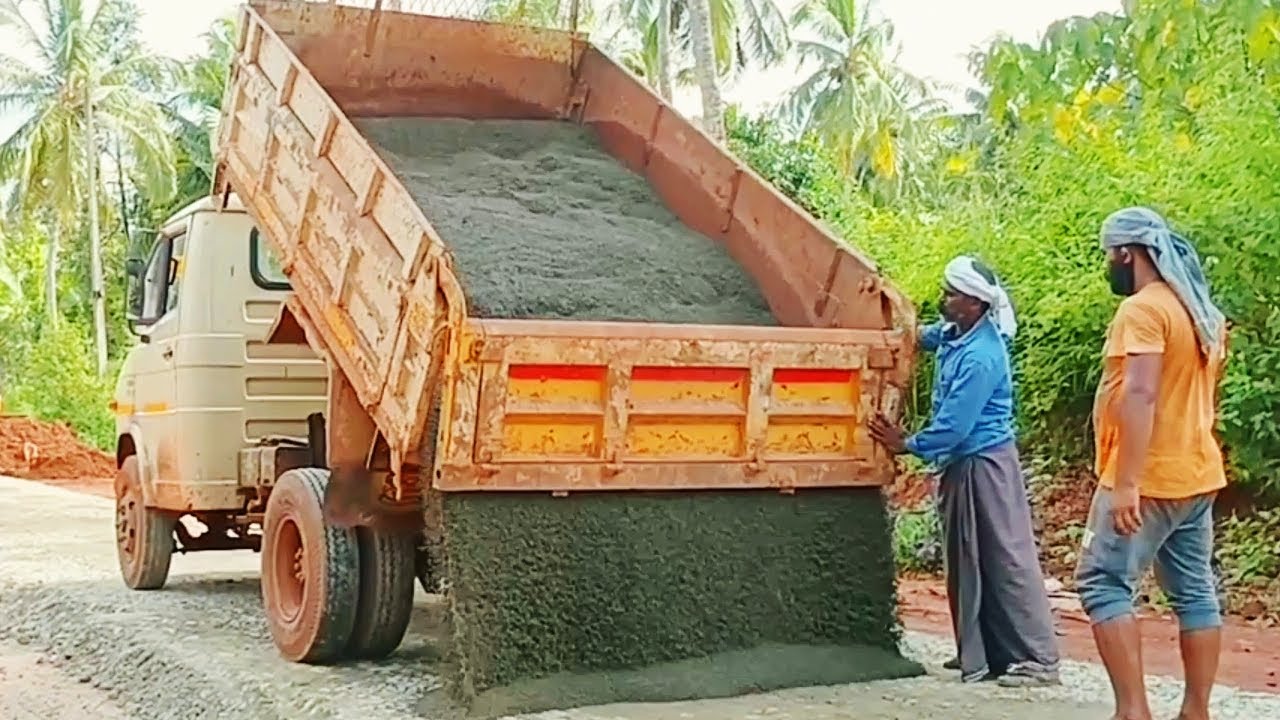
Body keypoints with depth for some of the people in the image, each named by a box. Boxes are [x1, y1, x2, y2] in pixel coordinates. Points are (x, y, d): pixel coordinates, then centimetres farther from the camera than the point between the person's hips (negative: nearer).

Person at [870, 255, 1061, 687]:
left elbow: (954, 425, -22)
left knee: (1006, 560, -6)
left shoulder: (980, 357, -24)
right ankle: (981, 653, 24)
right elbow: (926, 338, 30)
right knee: (968, 562, 15)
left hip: (984, 465, -10)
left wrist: (907, 445, -9)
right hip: (961, 463, 10)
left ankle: (1038, 660, -1)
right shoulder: (955, 334, 4)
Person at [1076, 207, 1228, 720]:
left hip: (1148, 481, -9)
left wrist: (1125, 482, -27)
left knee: (1103, 583, -5)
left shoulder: (1143, 310, -15)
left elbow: (1140, 395, -24)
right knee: (1194, 591, 9)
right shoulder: (1202, 313, 14)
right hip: (1196, 474, 9)